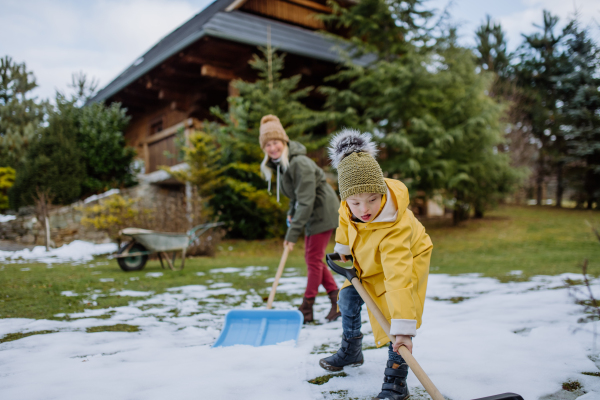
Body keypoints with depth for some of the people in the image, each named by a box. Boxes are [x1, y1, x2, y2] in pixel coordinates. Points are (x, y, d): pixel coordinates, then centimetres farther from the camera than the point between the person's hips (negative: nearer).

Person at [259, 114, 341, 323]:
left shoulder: (299, 163, -26)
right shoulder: (278, 164, 4)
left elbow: (306, 200, -28)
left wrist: (293, 231, -27)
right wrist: (291, 213, 3)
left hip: (323, 211, -10)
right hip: (312, 213, 10)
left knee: (314, 258, -5)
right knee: (312, 257, 12)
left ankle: (306, 309, 4)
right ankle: (337, 298, 20)